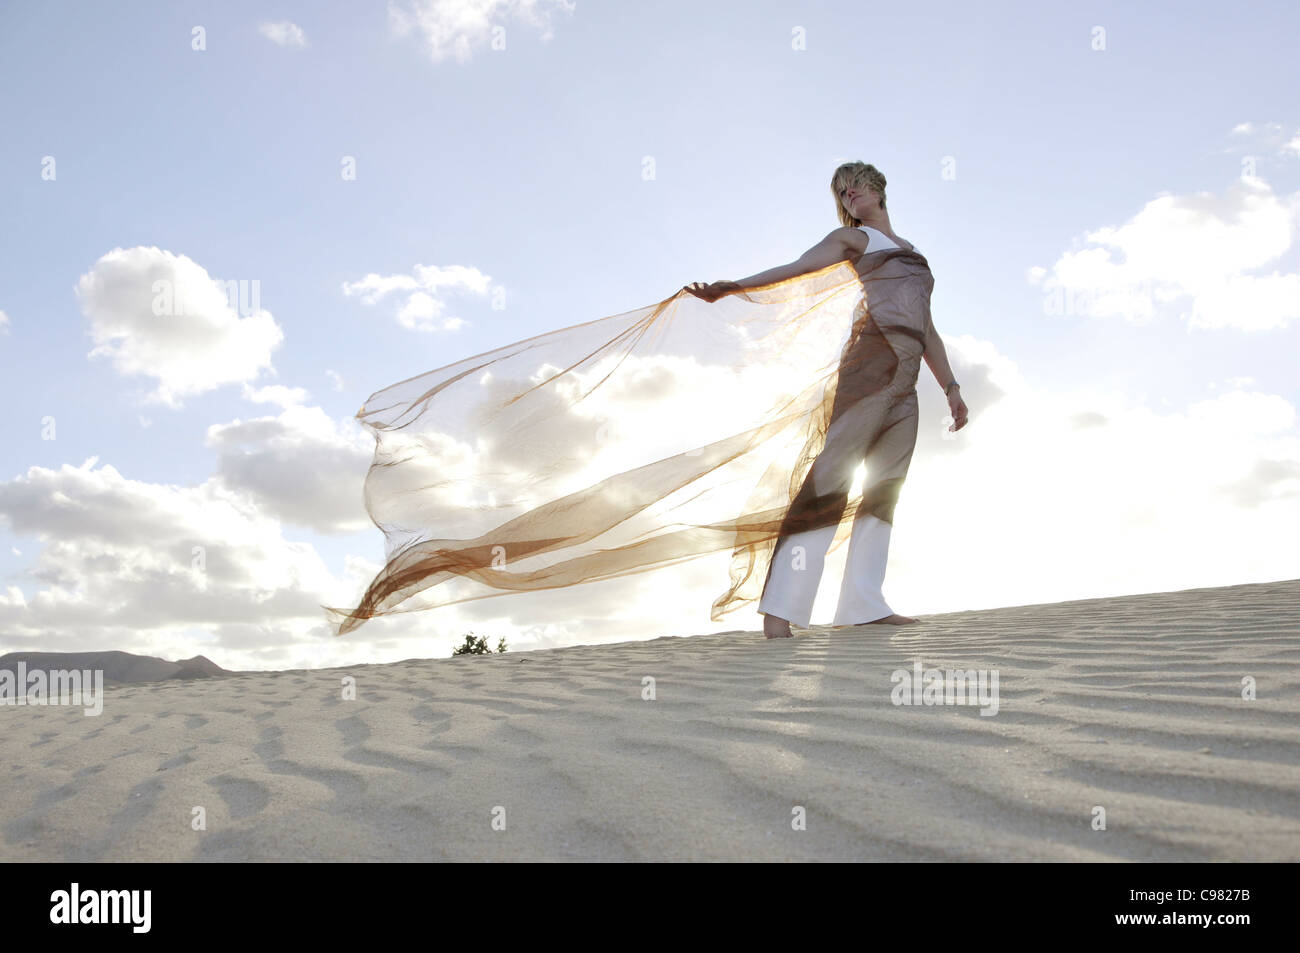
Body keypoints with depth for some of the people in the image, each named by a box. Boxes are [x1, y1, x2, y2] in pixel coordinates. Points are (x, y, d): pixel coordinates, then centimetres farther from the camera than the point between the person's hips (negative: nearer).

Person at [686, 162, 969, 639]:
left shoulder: (913, 252, 30)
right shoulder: (852, 238, 14)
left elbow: (927, 330, 27)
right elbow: (797, 268, 0)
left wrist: (951, 387, 19)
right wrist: (732, 286, -14)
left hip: (905, 385, 7)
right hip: (872, 361, -7)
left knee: (883, 490, -1)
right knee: (830, 478, -17)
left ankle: (863, 603, -3)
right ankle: (779, 607, -22)